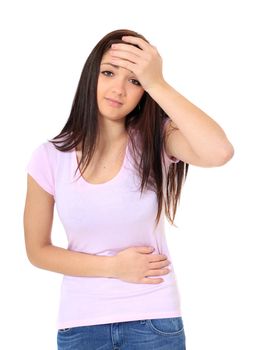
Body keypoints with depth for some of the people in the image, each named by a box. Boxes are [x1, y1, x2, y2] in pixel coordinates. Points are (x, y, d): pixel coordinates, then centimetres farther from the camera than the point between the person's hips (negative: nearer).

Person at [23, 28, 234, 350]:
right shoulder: (49, 158, -7)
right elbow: (37, 250, 0)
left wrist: (157, 83, -29)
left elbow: (220, 152, -30)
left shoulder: (155, 140, -9)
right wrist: (114, 267, -11)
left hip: (154, 319, 0)